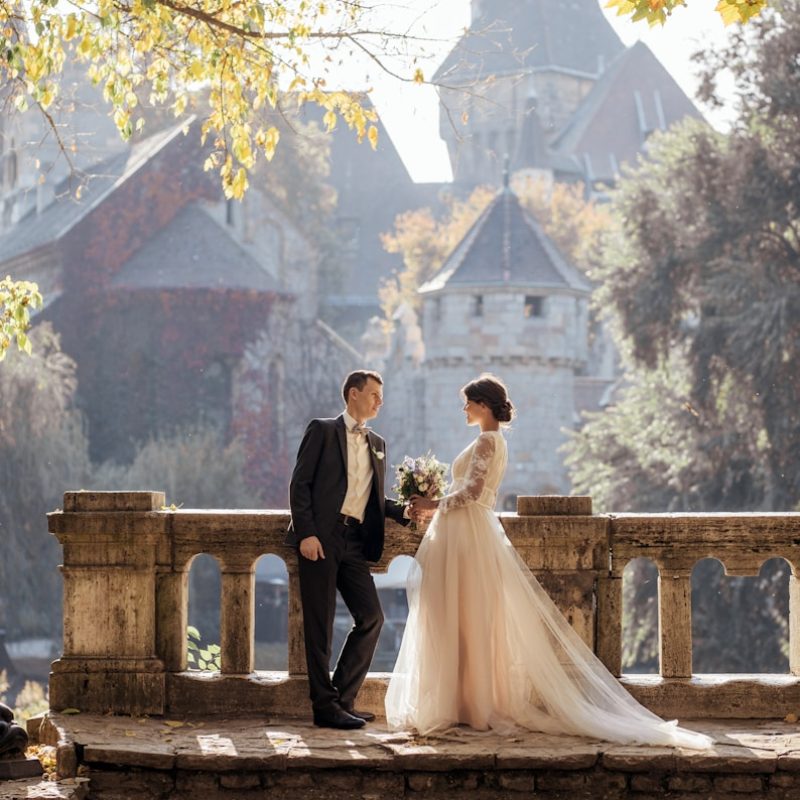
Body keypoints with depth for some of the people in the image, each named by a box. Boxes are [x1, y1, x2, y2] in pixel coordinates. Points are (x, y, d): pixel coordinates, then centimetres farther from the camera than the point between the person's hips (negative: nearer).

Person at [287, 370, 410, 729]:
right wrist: (306, 533, -15)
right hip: (321, 538, -6)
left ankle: (342, 699, 10)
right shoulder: (322, 431, 2)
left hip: (355, 541, 6)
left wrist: (405, 511, 2)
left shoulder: (377, 444, 21)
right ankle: (325, 706, 2)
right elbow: (300, 484, -5)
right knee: (320, 624, -3)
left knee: (371, 618, 0)